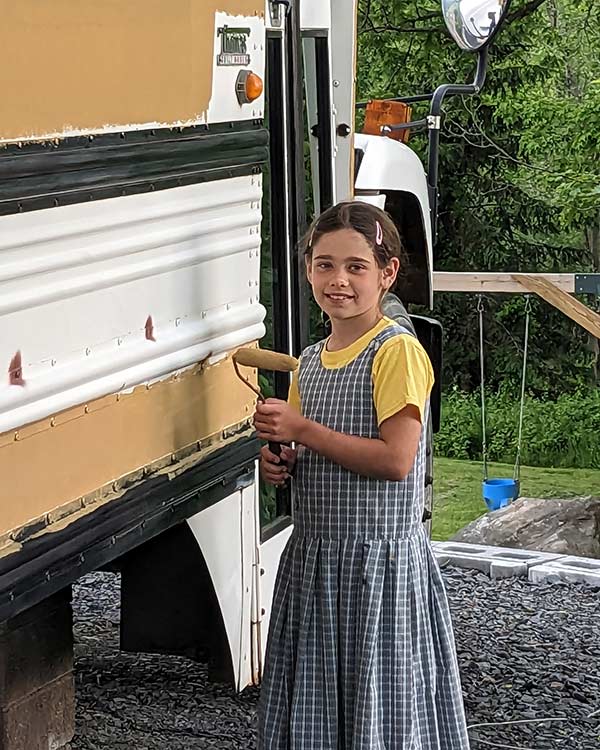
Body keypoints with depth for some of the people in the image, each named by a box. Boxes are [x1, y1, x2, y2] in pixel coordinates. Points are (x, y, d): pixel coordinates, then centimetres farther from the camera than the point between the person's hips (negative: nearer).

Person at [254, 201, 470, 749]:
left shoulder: (398, 351, -13)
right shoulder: (311, 361, 12)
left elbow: (395, 459, -21)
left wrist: (302, 430, -16)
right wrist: (279, 464, 0)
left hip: (381, 556, -8)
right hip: (313, 555, 8)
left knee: (380, 704, 1)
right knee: (315, 702, 15)